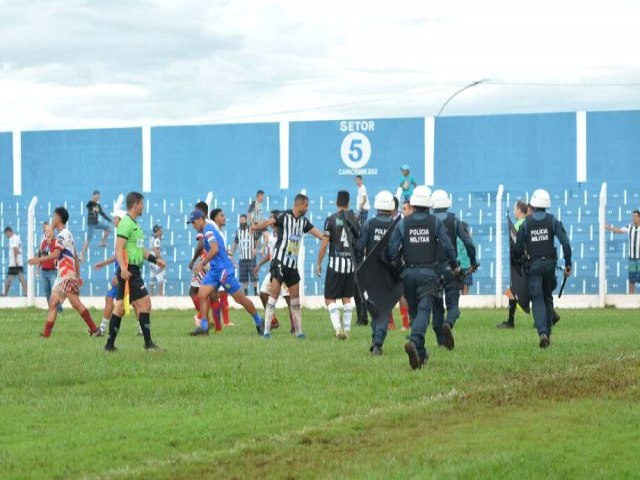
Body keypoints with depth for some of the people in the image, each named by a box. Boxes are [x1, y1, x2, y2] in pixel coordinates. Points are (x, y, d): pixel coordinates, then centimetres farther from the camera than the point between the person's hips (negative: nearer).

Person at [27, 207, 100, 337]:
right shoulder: (67, 235, 21)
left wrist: (39, 260, -23)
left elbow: (56, 254, -24)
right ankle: (46, 334, 3)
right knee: (52, 303, 6)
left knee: (75, 303, -13)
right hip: (62, 276, 10)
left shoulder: (62, 235, -10)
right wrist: (78, 275, 24)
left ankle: (94, 330, -14)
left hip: (67, 276, -10)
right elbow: (76, 257, 23)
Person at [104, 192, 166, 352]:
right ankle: (148, 343, -7)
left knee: (120, 307, 9)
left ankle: (110, 344, 11)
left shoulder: (134, 224, 20)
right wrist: (123, 268, -30)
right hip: (129, 271, -10)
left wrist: (155, 260, 20)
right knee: (145, 302, -10)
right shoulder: (126, 223, -11)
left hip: (132, 271, 10)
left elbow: (141, 249, 28)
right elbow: (119, 248, -20)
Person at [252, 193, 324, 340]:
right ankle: (266, 331, -12)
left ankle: (299, 332, 15)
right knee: (274, 294, -12)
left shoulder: (304, 221, 11)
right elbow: (269, 222, -23)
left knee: (295, 299, 9)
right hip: (280, 261, -7)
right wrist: (254, 227, -37)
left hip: (293, 264, 7)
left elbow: (319, 234, 18)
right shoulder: (284, 216, -9)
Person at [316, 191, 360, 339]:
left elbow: (324, 244, -8)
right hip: (350, 262, 4)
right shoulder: (354, 220, 5)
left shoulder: (331, 219, -6)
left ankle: (338, 328, -17)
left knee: (330, 299, 0)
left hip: (335, 262, -4)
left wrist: (319, 263, 0)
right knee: (347, 298, 17)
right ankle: (347, 329, 16)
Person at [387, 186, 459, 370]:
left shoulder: (402, 224, 1)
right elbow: (448, 246, -6)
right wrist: (454, 266, 9)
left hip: (409, 273, 2)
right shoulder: (436, 222, -1)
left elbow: (392, 249, -2)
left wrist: (396, 266, 17)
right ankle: (414, 341, -36)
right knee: (424, 310, -10)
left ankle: (421, 354, 18)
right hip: (429, 273, -2)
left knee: (414, 312, 14)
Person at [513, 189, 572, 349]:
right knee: (548, 298, 16)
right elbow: (565, 243, -10)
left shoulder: (526, 223, -3)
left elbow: (517, 249, -1)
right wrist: (568, 264, -3)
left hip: (533, 265, -1)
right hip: (549, 263, 1)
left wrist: (520, 257, 22)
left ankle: (542, 332, -22)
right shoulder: (553, 221, -2)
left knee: (537, 299, -2)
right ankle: (547, 333, 19)